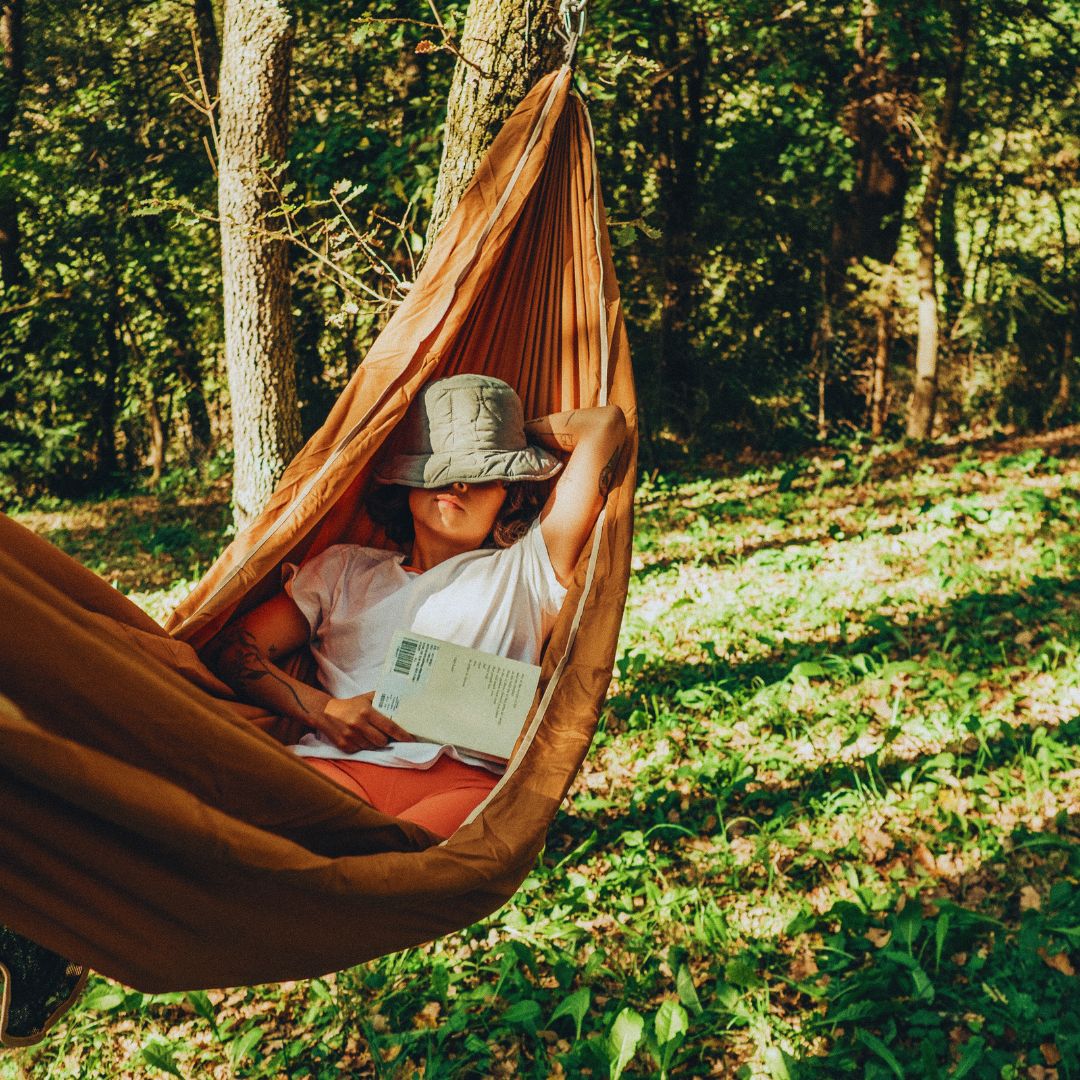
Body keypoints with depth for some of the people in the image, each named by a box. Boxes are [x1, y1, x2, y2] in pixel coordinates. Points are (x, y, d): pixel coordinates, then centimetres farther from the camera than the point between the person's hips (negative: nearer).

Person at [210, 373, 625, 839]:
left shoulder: (524, 570, 21)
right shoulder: (344, 569, 29)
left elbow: (605, 425, 17)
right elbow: (234, 651, 19)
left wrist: (518, 433, 34)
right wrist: (323, 709, 0)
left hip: (463, 778, -2)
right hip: (338, 764, 2)